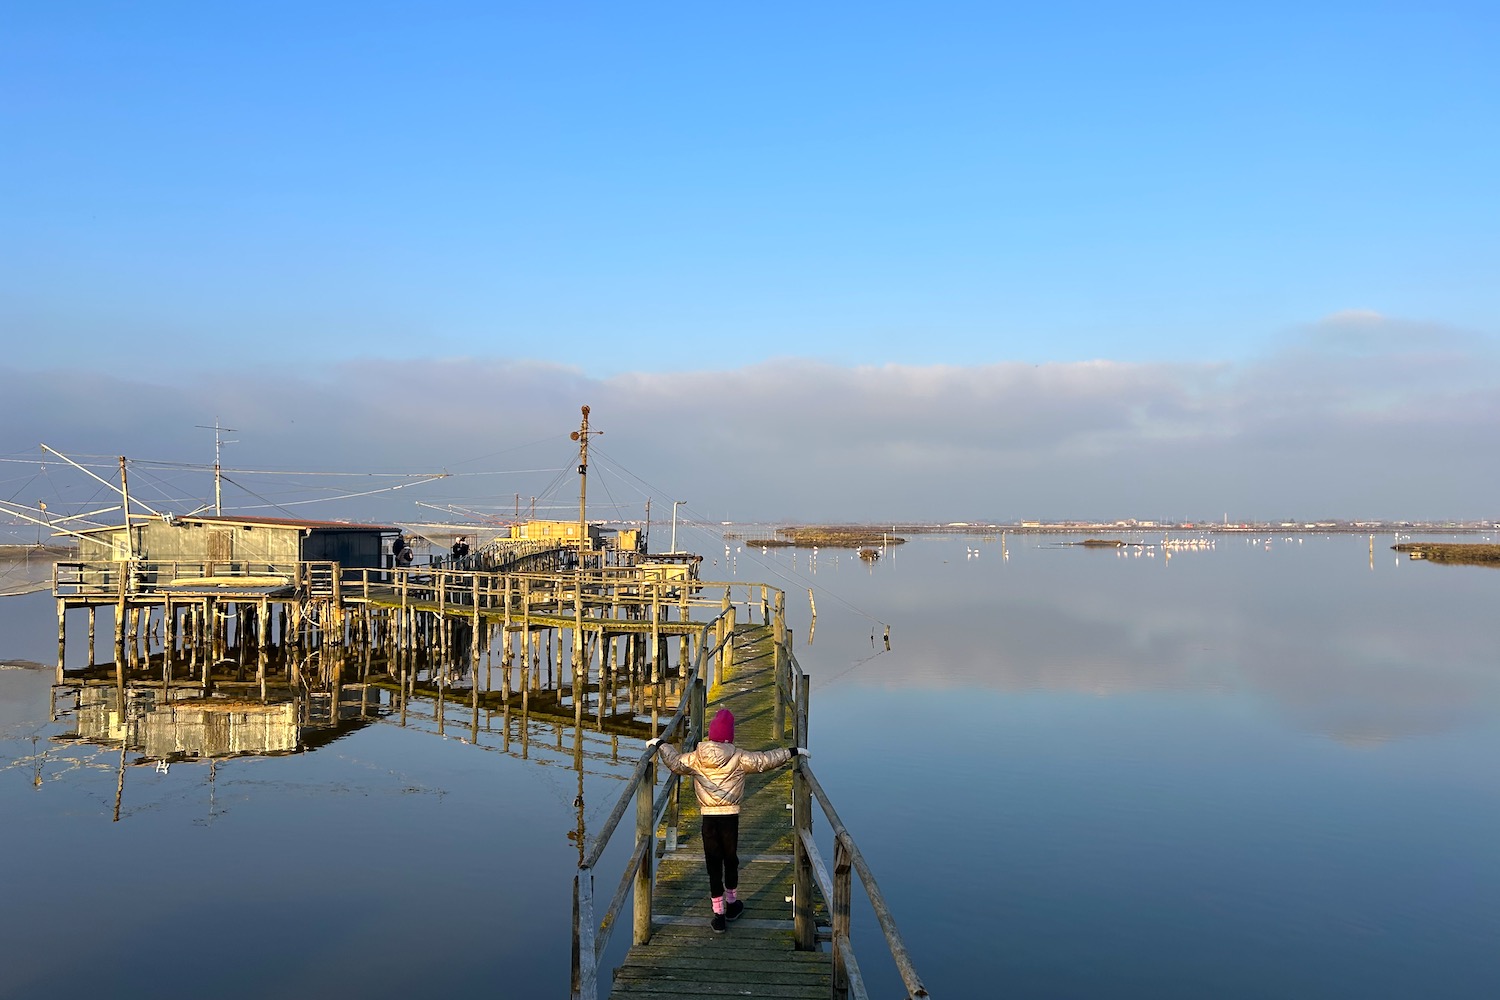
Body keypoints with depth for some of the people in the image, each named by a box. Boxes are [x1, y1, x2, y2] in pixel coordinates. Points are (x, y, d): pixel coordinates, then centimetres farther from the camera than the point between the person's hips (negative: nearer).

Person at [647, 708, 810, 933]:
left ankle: (719, 915, 9)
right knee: (731, 861, 19)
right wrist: (792, 752, 1)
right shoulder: (739, 758, -10)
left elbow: (676, 763, 4)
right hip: (730, 816, 0)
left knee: (713, 864, 7)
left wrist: (660, 744, 18)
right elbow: (765, 760, -7)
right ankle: (731, 904, 37)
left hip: (708, 817, 1)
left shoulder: (697, 758, -5)